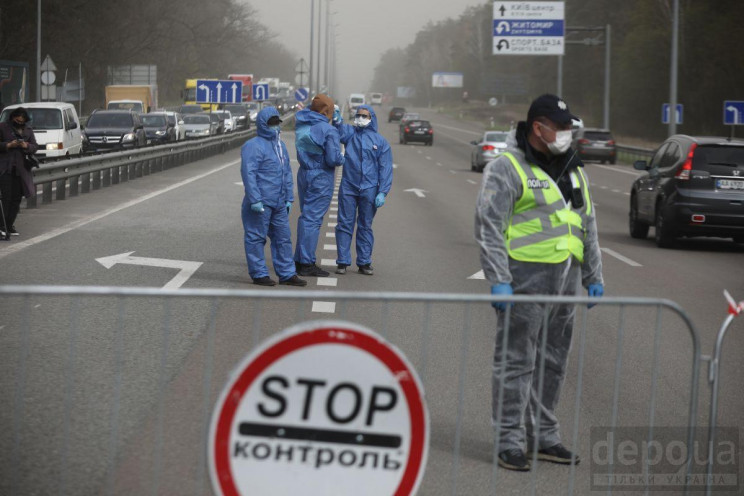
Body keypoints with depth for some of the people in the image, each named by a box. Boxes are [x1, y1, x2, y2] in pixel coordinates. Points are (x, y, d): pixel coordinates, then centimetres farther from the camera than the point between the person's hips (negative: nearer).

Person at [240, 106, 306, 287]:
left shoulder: (280, 146, 18)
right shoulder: (253, 146, -10)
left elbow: (287, 173, 23)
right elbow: (248, 174, -16)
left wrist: (289, 198, 18)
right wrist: (255, 199, -21)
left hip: (279, 204, 9)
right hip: (261, 203, -9)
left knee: (283, 238, 10)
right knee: (256, 238, -1)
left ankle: (286, 273, 16)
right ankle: (259, 274, 4)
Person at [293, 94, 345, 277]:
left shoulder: (301, 123, 2)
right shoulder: (328, 130, -18)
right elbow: (333, 159, -18)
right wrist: (342, 159, 2)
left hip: (304, 174, 7)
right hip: (321, 178, -7)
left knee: (305, 217, 16)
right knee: (313, 219, -5)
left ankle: (299, 259, 21)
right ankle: (307, 263, -2)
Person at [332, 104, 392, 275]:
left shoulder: (380, 141, 5)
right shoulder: (350, 132, 6)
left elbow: (385, 169, 2)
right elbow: (340, 131, -17)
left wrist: (383, 192, -7)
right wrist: (337, 120, -38)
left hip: (369, 190, 0)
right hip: (348, 187, 0)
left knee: (365, 226, 8)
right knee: (344, 224, 1)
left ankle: (364, 262, 13)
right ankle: (342, 261, 6)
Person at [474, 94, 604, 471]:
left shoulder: (573, 170, 17)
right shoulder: (507, 168, -7)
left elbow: (587, 225, 23)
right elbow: (489, 225, -12)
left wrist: (594, 277, 18)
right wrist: (499, 280, -18)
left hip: (566, 277, 7)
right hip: (526, 276, -7)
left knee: (553, 360, 12)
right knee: (516, 361, -5)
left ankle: (544, 437, 21)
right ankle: (509, 441, 0)